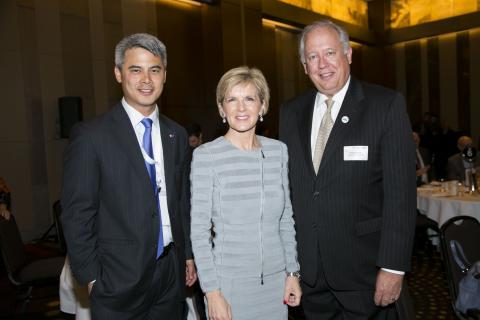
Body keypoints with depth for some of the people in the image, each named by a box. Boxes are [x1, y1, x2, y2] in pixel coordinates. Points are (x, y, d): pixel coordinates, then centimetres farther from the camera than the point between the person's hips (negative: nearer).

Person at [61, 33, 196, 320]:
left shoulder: (177, 135, 5)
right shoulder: (90, 135, -10)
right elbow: (77, 215, -8)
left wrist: (188, 255, 10)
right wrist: (91, 277, -8)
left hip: (172, 272, 4)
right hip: (118, 279, -4)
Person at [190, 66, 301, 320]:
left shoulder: (278, 150, 1)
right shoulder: (205, 155, -11)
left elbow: (286, 218, 7)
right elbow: (199, 230, -9)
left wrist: (292, 272, 6)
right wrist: (212, 292, -10)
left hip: (276, 278, 4)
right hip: (229, 281, -3)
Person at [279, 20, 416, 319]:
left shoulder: (387, 105, -8)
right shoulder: (291, 112, 5)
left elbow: (401, 190, -12)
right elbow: (286, 184, 7)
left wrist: (393, 267, -14)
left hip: (363, 269, -3)